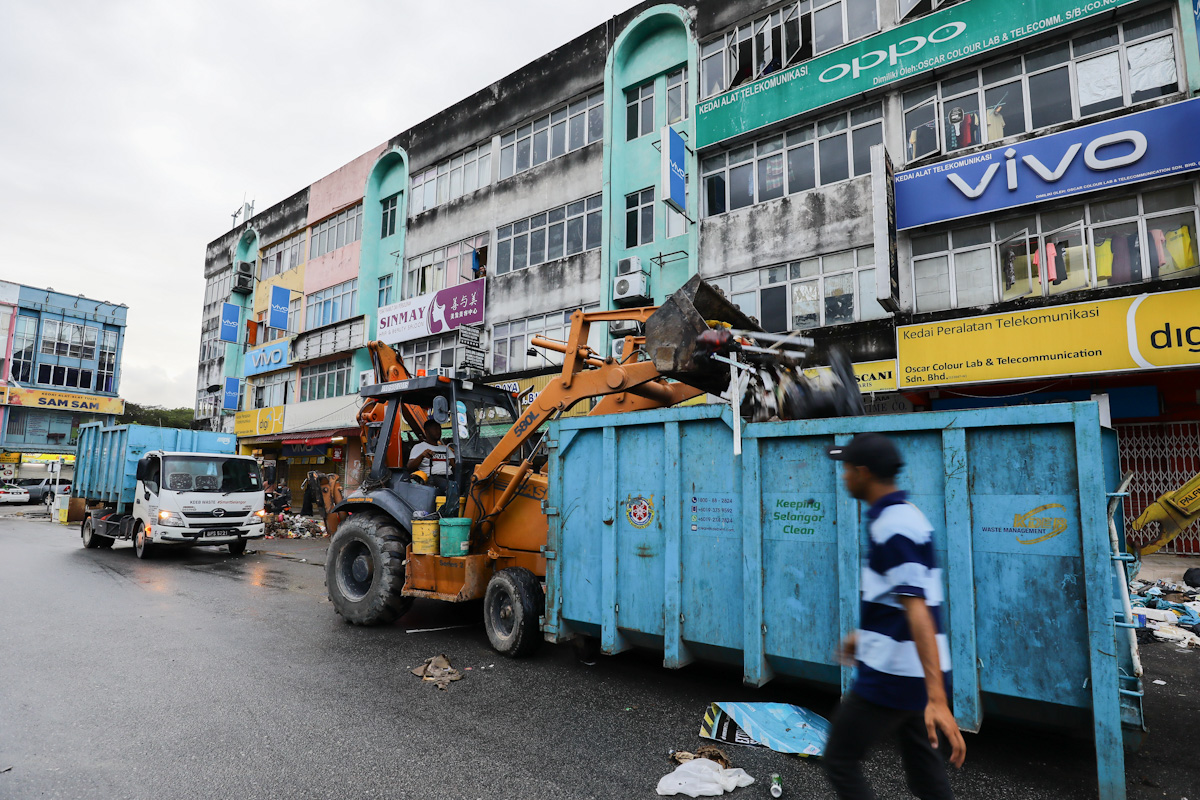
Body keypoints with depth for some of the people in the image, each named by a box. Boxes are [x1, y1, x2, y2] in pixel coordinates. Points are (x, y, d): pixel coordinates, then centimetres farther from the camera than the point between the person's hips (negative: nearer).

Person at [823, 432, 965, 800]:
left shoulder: (893, 528, -22)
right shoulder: (907, 515, 9)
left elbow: (918, 611, -30)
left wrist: (937, 697, -33)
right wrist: (864, 635, 30)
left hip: (892, 677, -9)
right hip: (912, 674, 10)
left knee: (840, 762, 5)